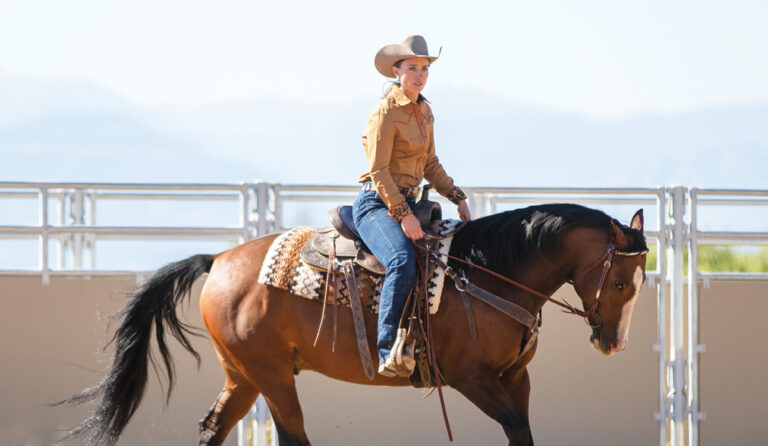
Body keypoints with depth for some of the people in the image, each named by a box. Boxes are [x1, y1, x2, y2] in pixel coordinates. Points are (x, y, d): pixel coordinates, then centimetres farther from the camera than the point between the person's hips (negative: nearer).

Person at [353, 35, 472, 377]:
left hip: (408, 202, 9)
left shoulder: (424, 111, 14)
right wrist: (403, 215, -23)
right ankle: (388, 351, -35)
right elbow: (379, 170, -17)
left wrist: (458, 198, 13)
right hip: (377, 204, -9)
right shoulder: (386, 112, -12)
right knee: (403, 262, -33)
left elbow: (430, 165, 23)